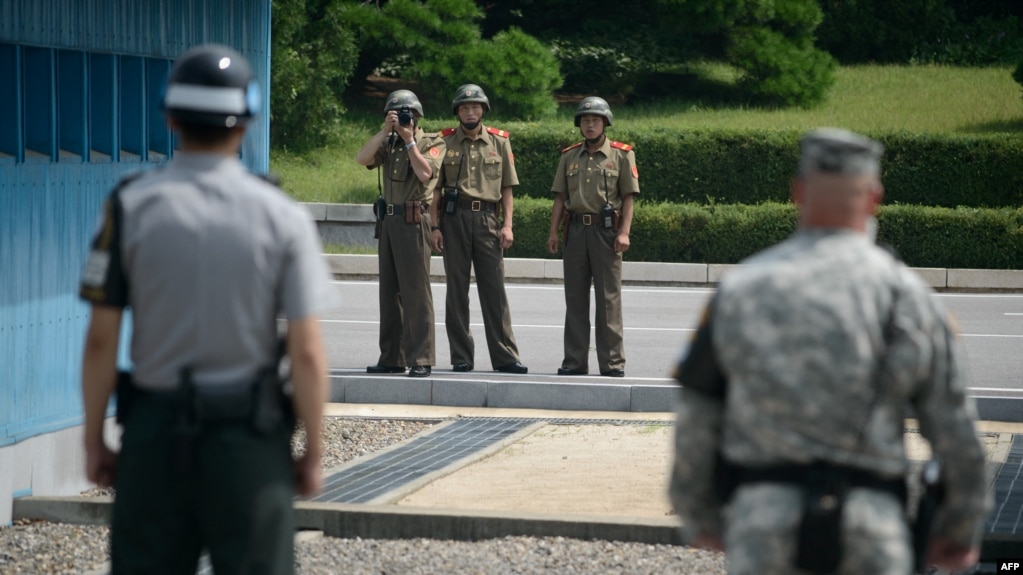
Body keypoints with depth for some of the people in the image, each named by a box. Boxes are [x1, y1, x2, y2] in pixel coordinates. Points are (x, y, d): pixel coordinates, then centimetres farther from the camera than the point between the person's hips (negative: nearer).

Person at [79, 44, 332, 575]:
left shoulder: (129, 206, -3)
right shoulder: (282, 216, -5)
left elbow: (100, 340, -4)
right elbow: (306, 352, -8)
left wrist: (94, 441, 6)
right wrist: (313, 452, 3)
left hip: (156, 430, 1)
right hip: (250, 433, -1)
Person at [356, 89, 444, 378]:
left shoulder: (431, 143, 0)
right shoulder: (388, 144, 14)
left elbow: (425, 173, -17)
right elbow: (361, 158, -2)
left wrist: (409, 140, -10)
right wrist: (385, 131, -7)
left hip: (413, 221, -7)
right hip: (388, 220, 7)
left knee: (415, 291, -9)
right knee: (389, 291, 9)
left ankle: (421, 359, -9)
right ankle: (391, 357, 16)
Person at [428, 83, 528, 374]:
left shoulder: (499, 142, 9)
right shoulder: (445, 143, 7)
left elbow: (506, 189, 10)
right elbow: (435, 188, 5)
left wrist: (507, 225, 0)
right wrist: (435, 226, -3)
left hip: (488, 219, 0)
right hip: (455, 218, 0)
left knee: (495, 289, -2)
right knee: (457, 289, 3)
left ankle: (505, 356, 0)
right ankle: (461, 357, 7)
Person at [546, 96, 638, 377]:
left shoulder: (621, 154, 2)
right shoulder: (569, 156, 13)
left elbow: (628, 197, -1)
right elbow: (560, 197, 13)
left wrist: (624, 232, -11)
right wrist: (553, 231, 3)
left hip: (606, 230, -4)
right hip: (576, 229, 4)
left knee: (608, 298, -3)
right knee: (575, 298, 5)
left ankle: (612, 362, 0)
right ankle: (575, 361, 10)